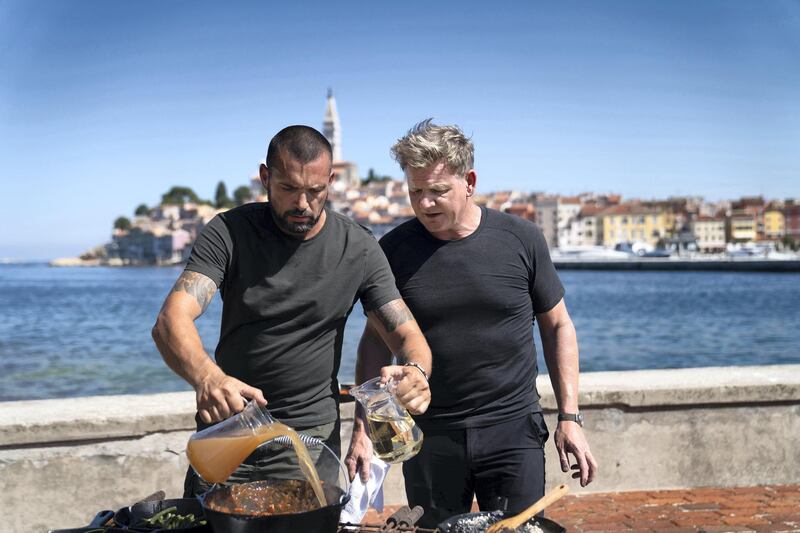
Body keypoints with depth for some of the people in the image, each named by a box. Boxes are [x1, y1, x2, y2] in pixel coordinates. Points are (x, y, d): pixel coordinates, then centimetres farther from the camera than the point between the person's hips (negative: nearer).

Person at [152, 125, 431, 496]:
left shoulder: (359, 249, -8)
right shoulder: (228, 232, -12)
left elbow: (409, 337, -8)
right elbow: (170, 321, -24)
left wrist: (415, 371, -34)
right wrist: (207, 377, -46)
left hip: (313, 432, 0)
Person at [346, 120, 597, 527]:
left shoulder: (521, 240, -4)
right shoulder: (394, 250, -3)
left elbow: (557, 326, 4)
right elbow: (376, 337, 5)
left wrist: (570, 417, -1)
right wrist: (363, 427, -3)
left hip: (513, 431, -1)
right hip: (428, 436, 1)